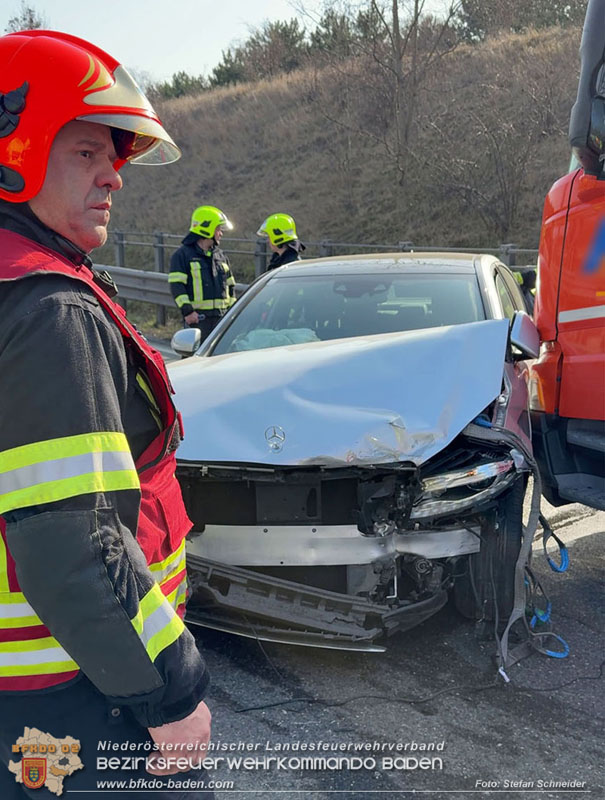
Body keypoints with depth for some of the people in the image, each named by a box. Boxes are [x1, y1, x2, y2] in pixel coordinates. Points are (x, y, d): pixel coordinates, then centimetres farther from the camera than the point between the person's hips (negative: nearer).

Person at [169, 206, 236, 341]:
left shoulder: (220, 255, 18)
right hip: (197, 317, -6)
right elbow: (176, 286, -9)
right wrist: (187, 310, -18)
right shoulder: (182, 255, -2)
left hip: (222, 317, 6)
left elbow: (230, 285, 22)